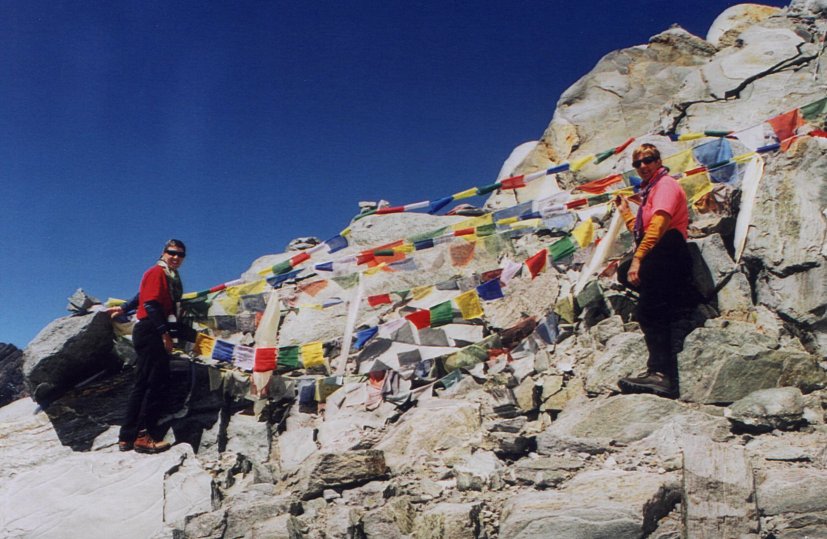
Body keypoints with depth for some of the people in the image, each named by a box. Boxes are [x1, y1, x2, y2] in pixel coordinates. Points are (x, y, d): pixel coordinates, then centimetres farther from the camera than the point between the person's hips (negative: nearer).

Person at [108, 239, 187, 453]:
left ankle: (127, 437, 13)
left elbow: (144, 296, 32)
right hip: (150, 332, -10)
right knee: (156, 382, -13)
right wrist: (164, 333, -22)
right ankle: (143, 436, -12)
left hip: (155, 334, 10)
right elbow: (151, 303, -17)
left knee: (143, 384, 9)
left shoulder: (170, 277, 21)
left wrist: (124, 308, 45)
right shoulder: (157, 272, -7)